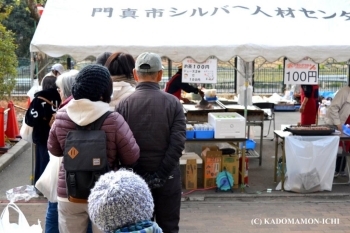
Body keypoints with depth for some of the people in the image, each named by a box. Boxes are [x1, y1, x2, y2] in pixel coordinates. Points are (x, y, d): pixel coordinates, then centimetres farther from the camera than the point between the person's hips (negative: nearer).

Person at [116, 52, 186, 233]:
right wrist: (160, 175, -12)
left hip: (135, 177, 0)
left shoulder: (124, 104, -7)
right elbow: (178, 143, -13)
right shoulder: (173, 102, -6)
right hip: (168, 177, 0)